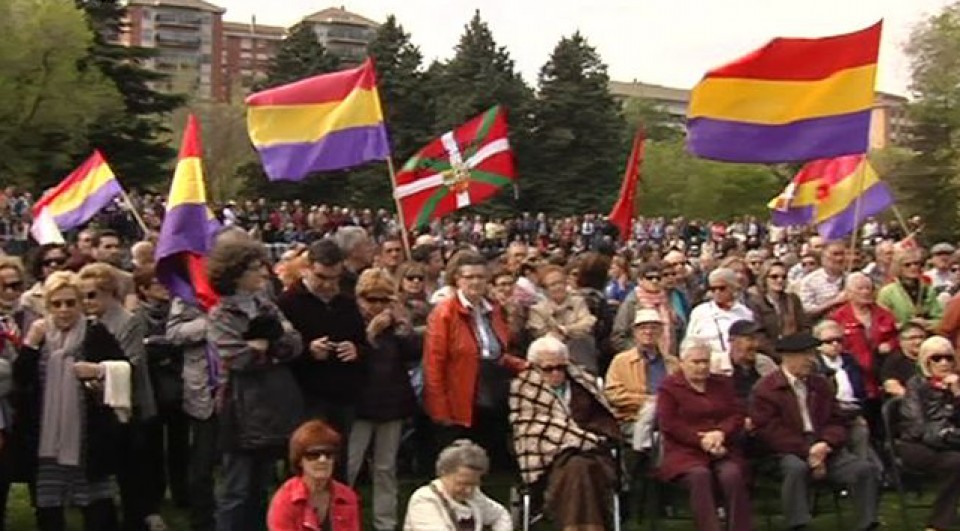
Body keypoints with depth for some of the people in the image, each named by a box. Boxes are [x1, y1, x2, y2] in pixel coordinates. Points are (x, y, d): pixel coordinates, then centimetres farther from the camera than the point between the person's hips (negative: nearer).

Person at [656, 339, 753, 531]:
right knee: (699, 475, -34)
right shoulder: (669, 387, 8)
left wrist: (720, 433, -11)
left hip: (723, 449, 3)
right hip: (686, 451, -3)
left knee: (732, 474, -29)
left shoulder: (723, 383, 21)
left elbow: (738, 414, 11)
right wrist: (701, 441, -14)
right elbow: (669, 424, -4)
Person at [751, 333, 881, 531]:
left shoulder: (820, 383, 18)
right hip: (790, 452, -5)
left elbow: (836, 422, 14)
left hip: (824, 448, 5)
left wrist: (825, 444, -9)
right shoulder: (766, 388, -1)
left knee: (866, 468, -18)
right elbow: (769, 430, -10)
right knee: (797, 468, -39)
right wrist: (806, 450, -17)